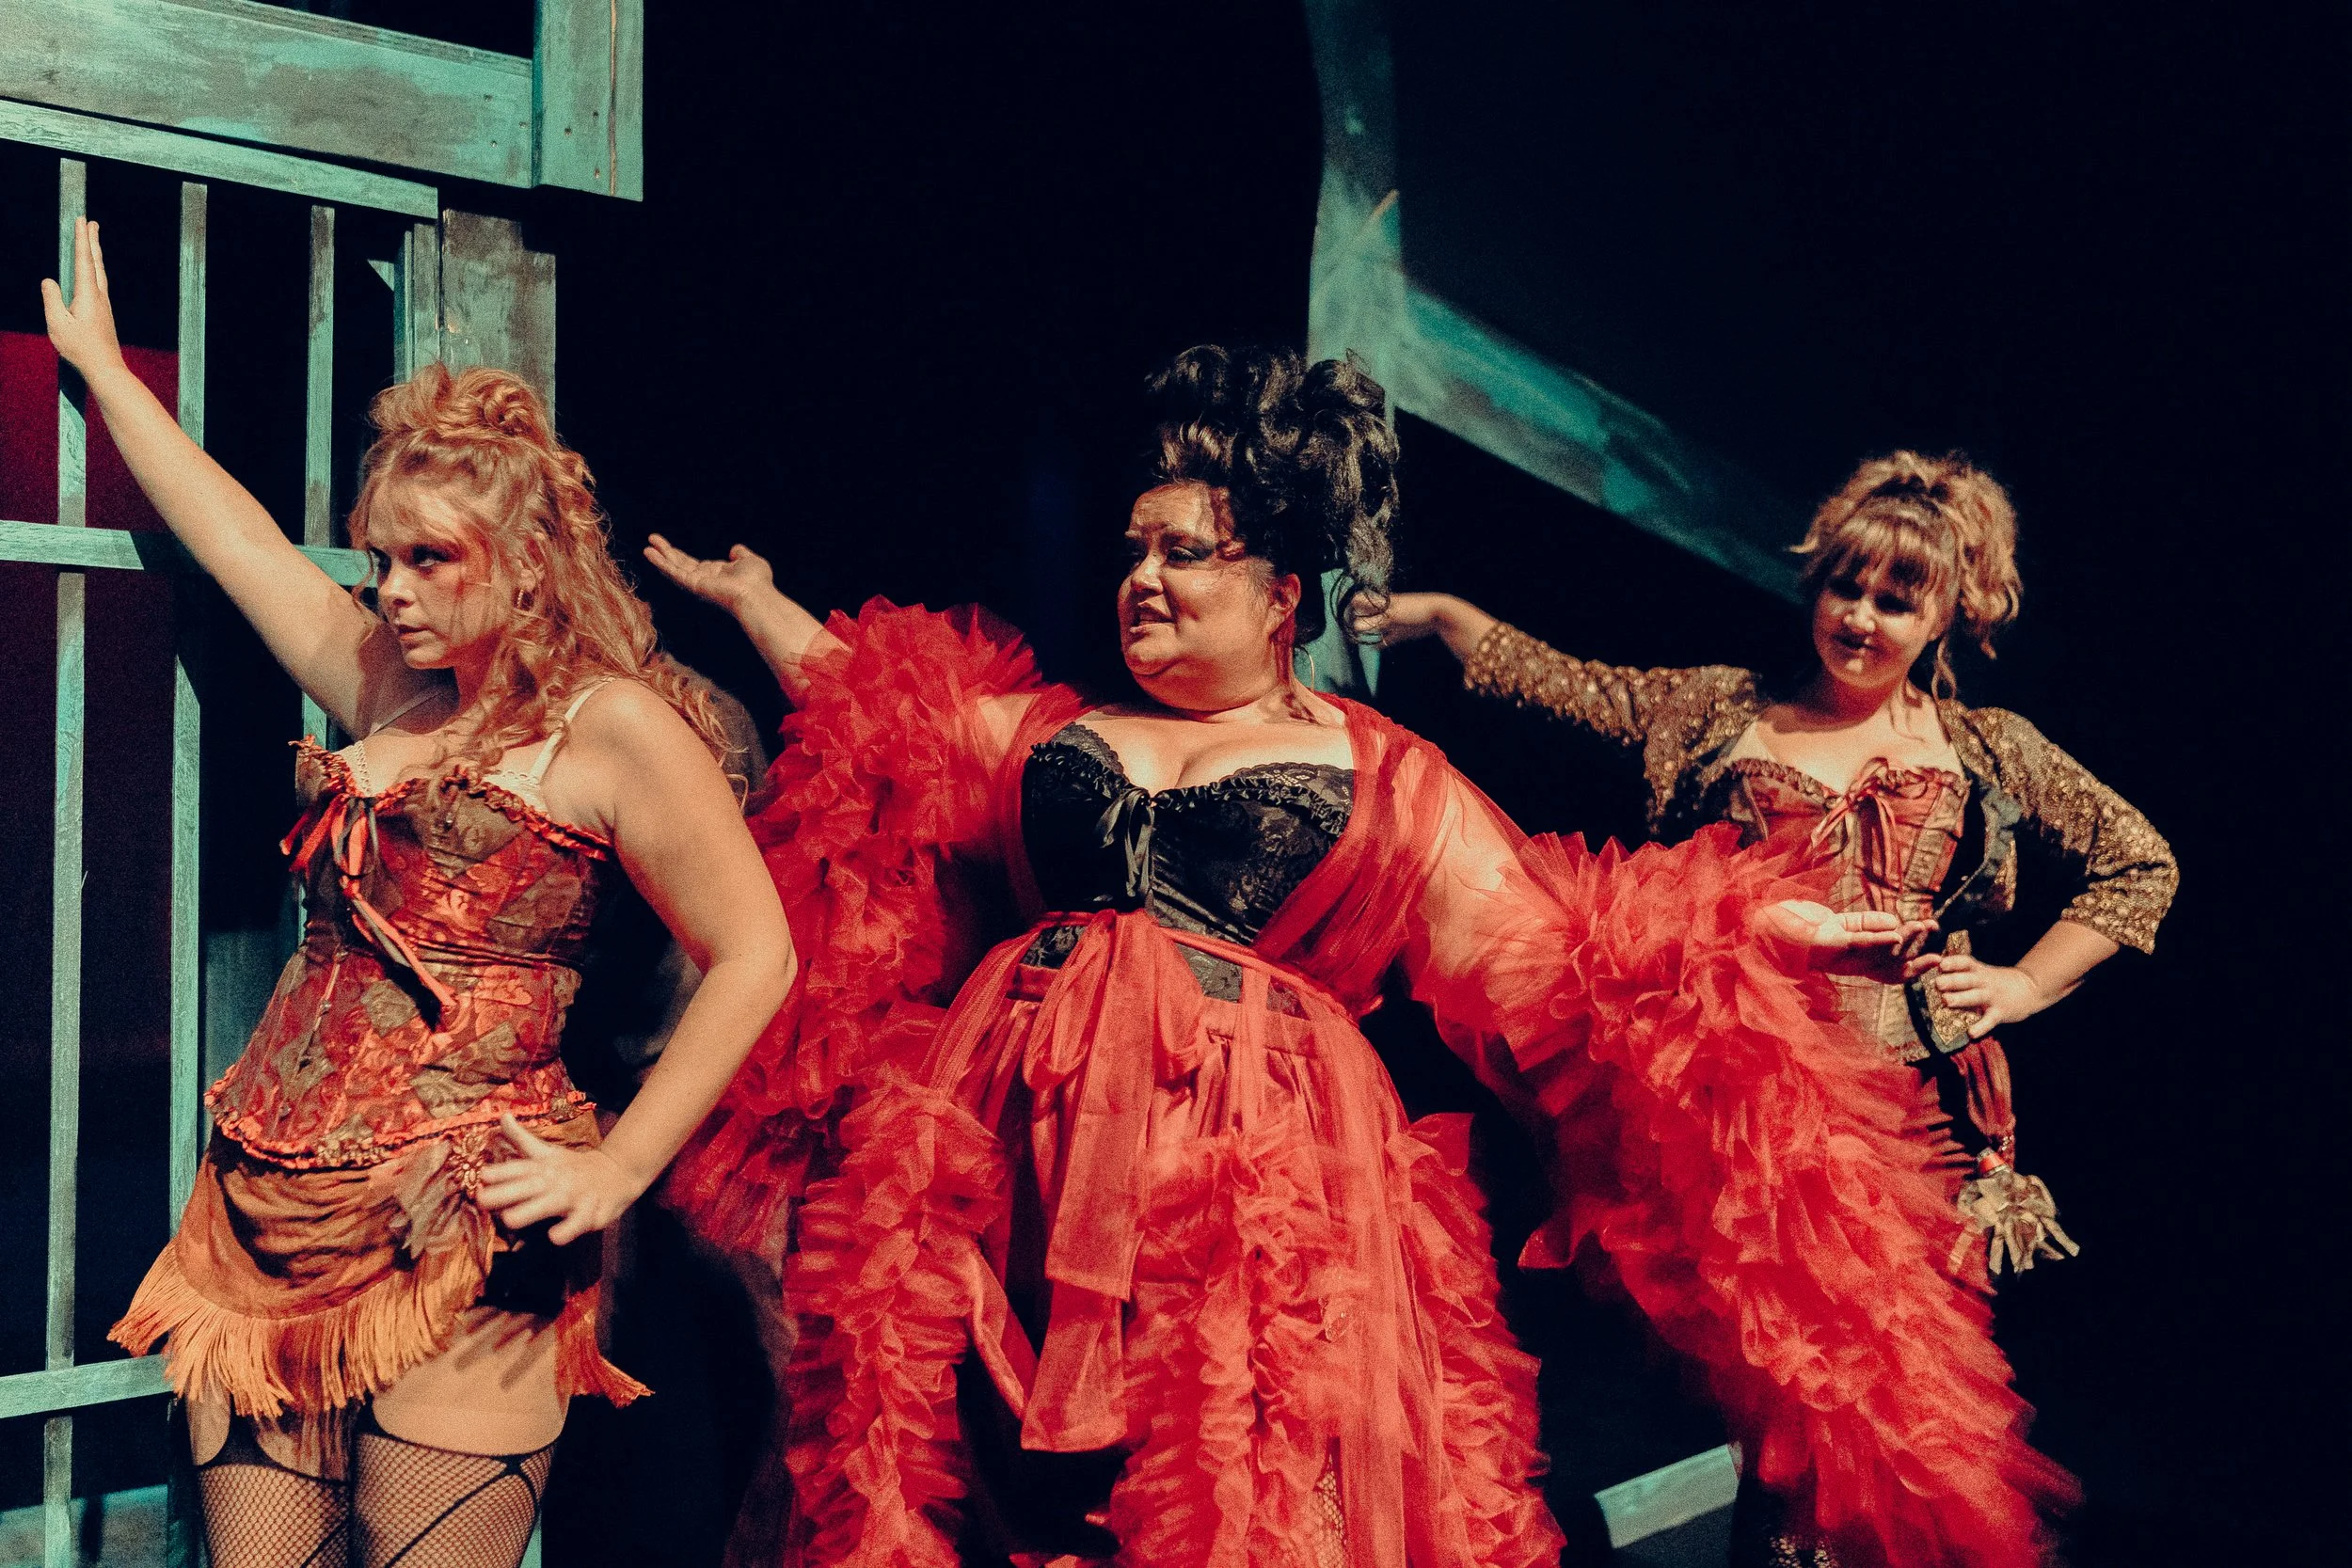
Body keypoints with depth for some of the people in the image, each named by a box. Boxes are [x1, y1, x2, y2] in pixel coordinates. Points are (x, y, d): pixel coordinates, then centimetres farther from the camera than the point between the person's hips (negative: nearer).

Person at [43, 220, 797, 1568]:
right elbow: (235, 537, 27)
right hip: (269, 1214, 7)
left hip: (455, 1238, -6)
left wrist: (617, 1168, -11)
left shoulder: (613, 727, -6)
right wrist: (100, 364, 37)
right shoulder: (385, 685, 13)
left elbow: (755, 958, -8)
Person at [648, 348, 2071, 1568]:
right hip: (1018, 1146, 3)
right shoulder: (1047, 730, 20)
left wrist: (1753, 923, 2)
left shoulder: (1381, 779, 10)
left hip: (1257, 1173, -2)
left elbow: (1546, 952, 8)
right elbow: (871, 710, 28)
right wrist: (751, 597, 31)